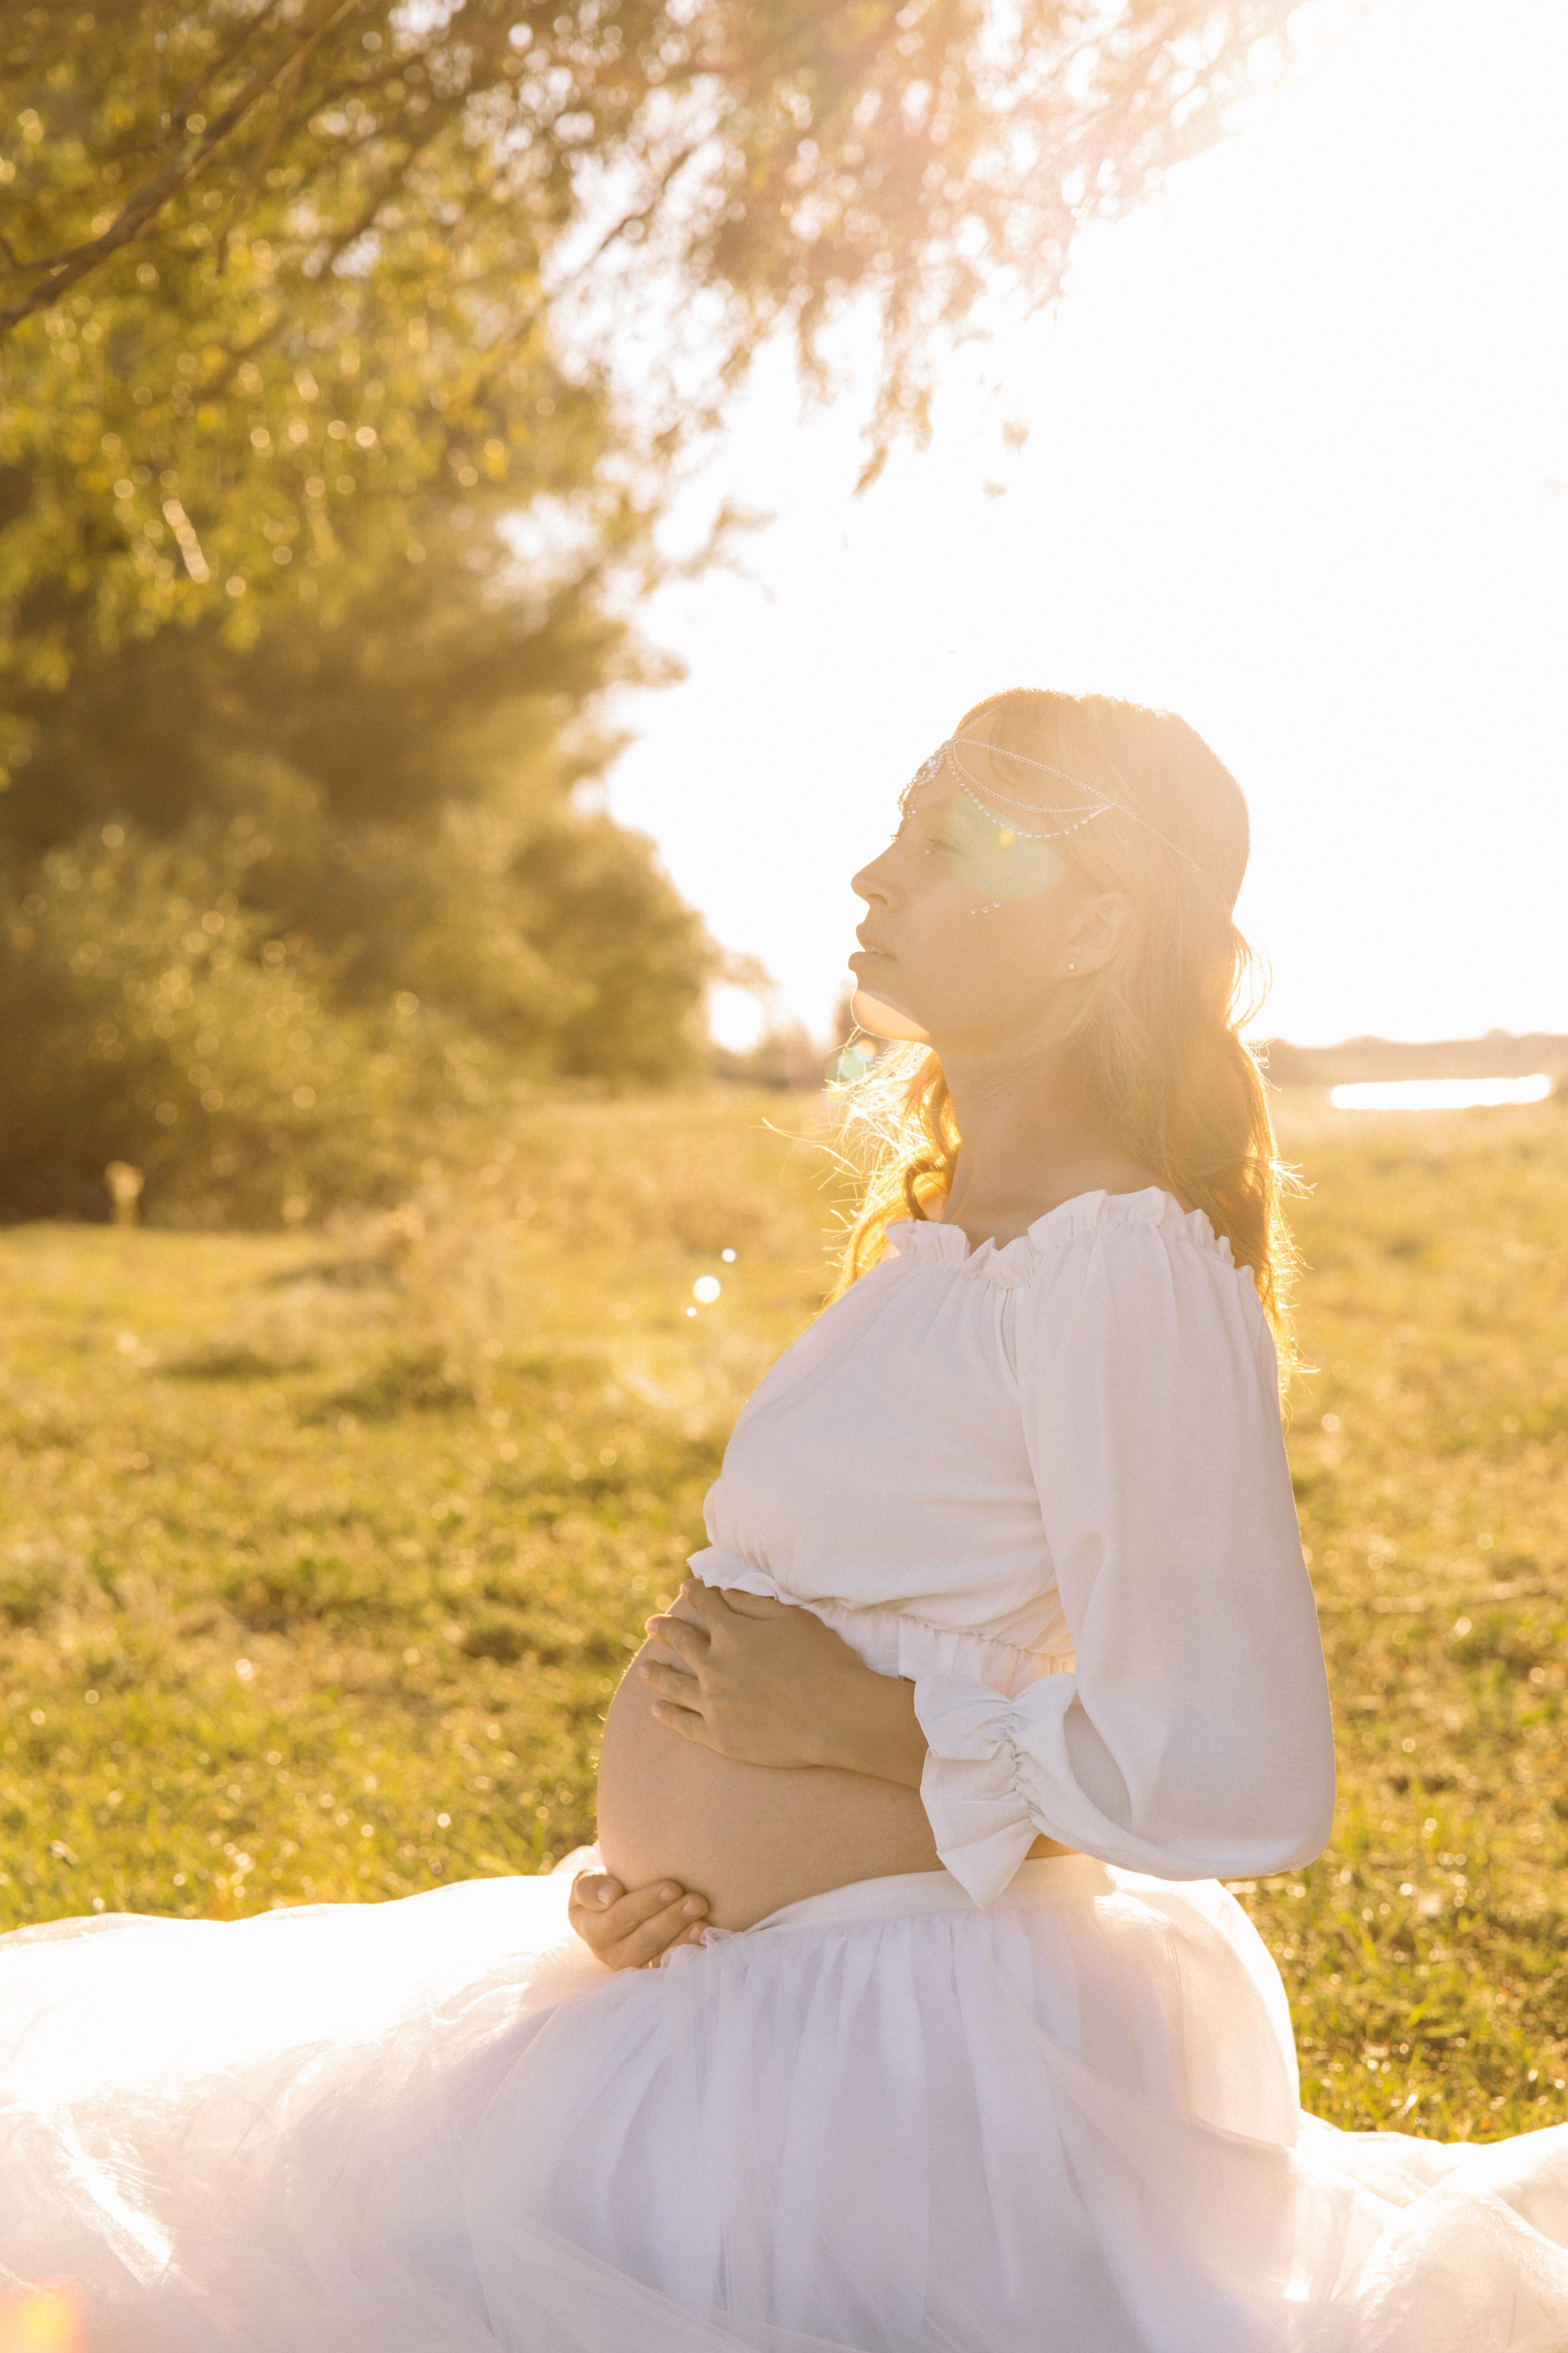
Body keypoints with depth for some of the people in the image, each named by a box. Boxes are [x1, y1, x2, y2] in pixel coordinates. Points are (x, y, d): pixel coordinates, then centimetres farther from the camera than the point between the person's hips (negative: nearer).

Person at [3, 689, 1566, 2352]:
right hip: (755, 1977, 10)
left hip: (911, 2051, -9)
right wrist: (663, 1864, 3)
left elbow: (1243, 1782, -26)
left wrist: (864, 1718, -18)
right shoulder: (948, 1237, 9)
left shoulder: (1130, 1272, -22)